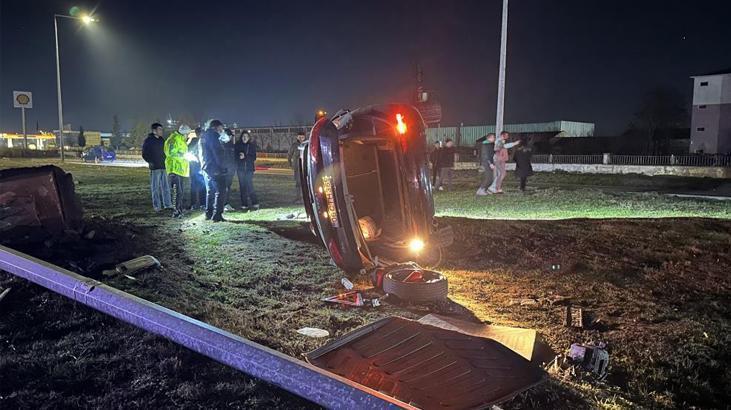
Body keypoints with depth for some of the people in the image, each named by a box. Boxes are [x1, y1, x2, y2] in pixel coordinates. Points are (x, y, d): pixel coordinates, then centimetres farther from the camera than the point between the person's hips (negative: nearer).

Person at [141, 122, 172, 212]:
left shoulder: (161, 140, 14)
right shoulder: (148, 140, -3)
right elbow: (144, 154, -4)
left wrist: (165, 160, 11)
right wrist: (150, 162, -14)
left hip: (163, 167, 6)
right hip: (154, 168, -6)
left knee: (165, 186, 6)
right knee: (155, 187, -2)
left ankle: (167, 204, 11)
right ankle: (157, 206, 2)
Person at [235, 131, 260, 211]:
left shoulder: (252, 145, 4)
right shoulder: (238, 145, 5)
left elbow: (254, 157, 2)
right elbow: (235, 156, 4)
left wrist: (245, 157, -13)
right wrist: (239, 156, -17)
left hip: (249, 169, -1)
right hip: (240, 169, 1)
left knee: (250, 187, -9)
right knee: (242, 187, 3)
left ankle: (255, 203, -2)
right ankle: (244, 205, 8)